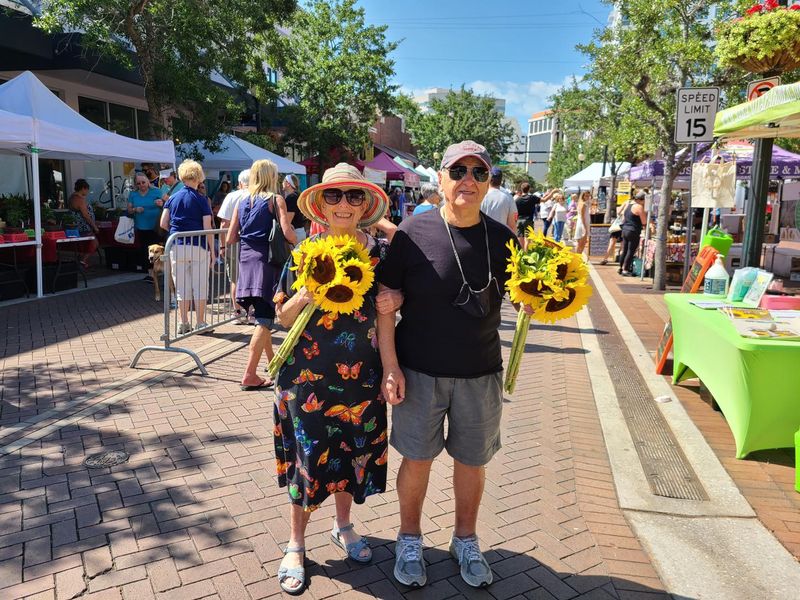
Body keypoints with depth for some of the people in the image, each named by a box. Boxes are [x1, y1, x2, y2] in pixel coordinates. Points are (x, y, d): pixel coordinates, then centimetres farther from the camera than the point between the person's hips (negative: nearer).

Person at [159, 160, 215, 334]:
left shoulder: (173, 198, 6)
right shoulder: (201, 200, -4)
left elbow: (163, 224, 4)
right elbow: (207, 228, -8)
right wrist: (212, 251, -2)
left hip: (177, 247, 3)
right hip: (198, 247, -3)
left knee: (181, 286, 10)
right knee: (200, 286, 6)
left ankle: (184, 323, 15)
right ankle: (200, 323, 11)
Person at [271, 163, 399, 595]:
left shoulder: (380, 253, -1)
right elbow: (283, 316, -1)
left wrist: (394, 303, -11)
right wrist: (302, 296, -21)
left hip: (361, 376, 3)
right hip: (309, 375, -2)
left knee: (353, 451, 16)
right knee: (308, 456, 5)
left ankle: (343, 526, 41)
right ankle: (296, 544, 28)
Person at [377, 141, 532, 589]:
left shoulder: (503, 239, -1)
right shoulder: (414, 233, -9)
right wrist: (390, 366, -10)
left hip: (481, 374, 3)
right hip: (420, 371, -2)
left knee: (473, 460, 15)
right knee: (417, 459, 11)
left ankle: (466, 540, 40)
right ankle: (410, 540, 36)